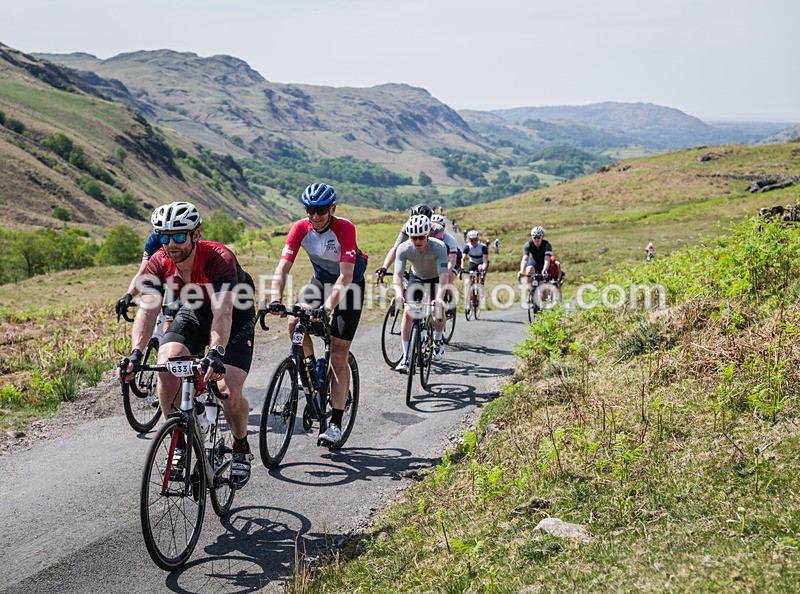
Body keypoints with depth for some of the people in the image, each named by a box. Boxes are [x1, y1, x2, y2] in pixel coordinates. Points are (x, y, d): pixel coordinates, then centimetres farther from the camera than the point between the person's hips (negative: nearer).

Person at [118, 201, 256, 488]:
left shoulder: (218, 258, -34)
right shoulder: (158, 264, -21)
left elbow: (223, 313, -45)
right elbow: (147, 310, -29)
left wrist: (216, 352, -61)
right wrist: (135, 353, -45)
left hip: (236, 316, -4)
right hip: (193, 313, 4)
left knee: (229, 390, -20)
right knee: (166, 367, -23)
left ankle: (241, 448, 11)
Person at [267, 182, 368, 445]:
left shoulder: (345, 229, -29)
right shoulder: (301, 229, -18)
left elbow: (345, 276, -35)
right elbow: (283, 267, -23)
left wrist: (327, 307, -48)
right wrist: (276, 300, -40)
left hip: (350, 285, -4)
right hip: (320, 280, 4)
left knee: (339, 357, -7)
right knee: (295, 322, -26)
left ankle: (336, 424, -2)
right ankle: (310, 362, 6)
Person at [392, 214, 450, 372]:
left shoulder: (439, 247, -35)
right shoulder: (404, 248, -29)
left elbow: (443, 275, -43)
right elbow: (398, 275, -33)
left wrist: (439, 298, -58)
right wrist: (398, 294, -52)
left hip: (436, 278, -1)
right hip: (416, 278, 1)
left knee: (437, 312, -15)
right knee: (407, 312, -15)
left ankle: (438, 341, 19)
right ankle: (406, 357, -9)